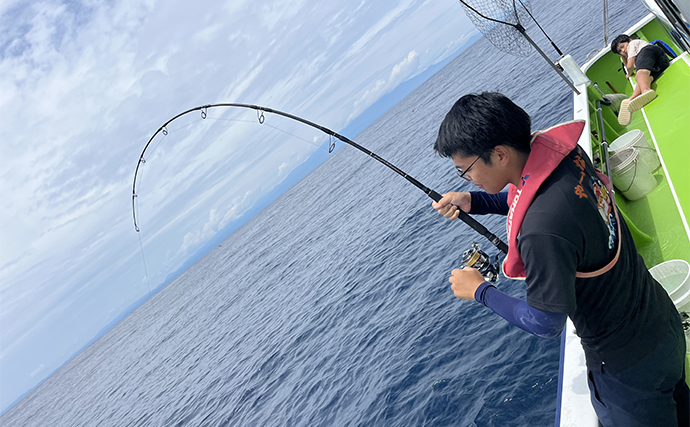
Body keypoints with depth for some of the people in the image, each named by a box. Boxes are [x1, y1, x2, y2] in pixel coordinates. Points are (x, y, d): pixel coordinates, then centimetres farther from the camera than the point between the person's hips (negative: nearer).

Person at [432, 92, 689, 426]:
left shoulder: (542, 231, -41)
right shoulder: (564, 152, -15)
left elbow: (545, 324, -28)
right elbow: (530, 197, 7)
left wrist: (480, 291, -16)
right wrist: (473, 201, -5)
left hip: (629, 366, -7)